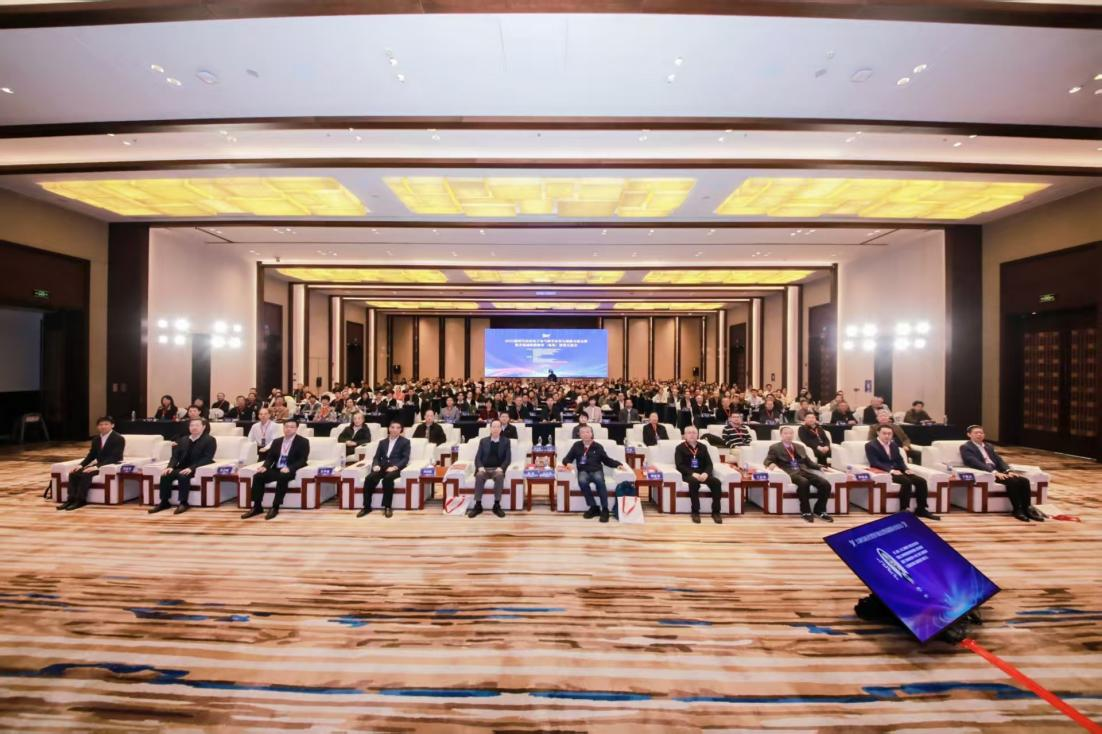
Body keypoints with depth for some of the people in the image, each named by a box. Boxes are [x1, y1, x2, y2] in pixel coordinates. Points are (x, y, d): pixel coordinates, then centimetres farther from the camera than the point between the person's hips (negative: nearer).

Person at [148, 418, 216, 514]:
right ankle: (164, 502, -8)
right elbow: (175, 456, 10)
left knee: (183, 476, -33)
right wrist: (170, 467, -12)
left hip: (197, 469, -6)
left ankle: (183, 503, -22)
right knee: (165, 475, -20)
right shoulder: (183, 440, 17)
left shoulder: (210, 440, -4)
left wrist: (191, 468, -26)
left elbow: (207, 458, -14)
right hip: (182, 467, 6)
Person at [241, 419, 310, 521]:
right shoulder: (277, 441, 16)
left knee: (282, 477, -36)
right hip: (276, 469, 6)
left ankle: (275, 508, -27)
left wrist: (289, 468, -26)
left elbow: (303, 460, -10)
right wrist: (265, 466, -8)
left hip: (290, 471, -6)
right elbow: (270, 457, 14)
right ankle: (257, 507, -12)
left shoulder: (303, 441, -2)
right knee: (258, 476, -19)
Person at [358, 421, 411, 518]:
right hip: (382, 467, 4)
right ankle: (367, 507, -15)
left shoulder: (405, 442, 9)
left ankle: (387, 507, -25)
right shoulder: (382, 442, 23)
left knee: (387, 479, -36)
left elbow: (405, 459, -2)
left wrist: (395, 467, -18)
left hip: (395, 468, -4)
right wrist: (376, 465, -8)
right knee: (369, 479, -26)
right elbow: (376, 457, 16)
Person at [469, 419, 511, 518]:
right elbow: (478, 457, 7)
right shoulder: (483, 441, 14)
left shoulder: (506, 441, 10)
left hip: (497, 469, -1)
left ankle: (497, 505, -29)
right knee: (479, 475, -33)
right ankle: (478, 505, -28)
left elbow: (508, 459, 2)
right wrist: (480, 467, -15)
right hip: (484, 468, 1)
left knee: (499, 476, -36)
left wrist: (501, 468, -17)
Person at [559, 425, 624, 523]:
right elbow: (567, 458, 13)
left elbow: (607, 460, 18)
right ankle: (594, 507, -21)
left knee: (599, 479, -37)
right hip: (583, 471, 1)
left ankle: (605, 509, -29)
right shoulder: (577, 445, 13)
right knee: (582, 481, -36)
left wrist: (618, 464, 2)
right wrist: (568, 463, -11)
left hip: (596, 471, 0)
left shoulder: (598, 447, 12)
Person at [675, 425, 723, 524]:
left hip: (703, 474, 3)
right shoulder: (680, 448, 7)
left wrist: (706, 473, -14)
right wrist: (692, 473, -21)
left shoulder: (703, 447, 19)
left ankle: (715, 512, -18)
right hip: (688, 474, -3)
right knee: (694, 482, -38)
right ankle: (695, 512, -27)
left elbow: (709, 464, 9)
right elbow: (679, 465, -5)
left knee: (716, 481, -28)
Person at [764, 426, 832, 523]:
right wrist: (772, 464, -20)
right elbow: (767, 461, 3)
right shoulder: (775, 447, 10)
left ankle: (820, 510, -1)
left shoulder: (799, 447, 25)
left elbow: (809, 462, 26)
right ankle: (806, 511, -19)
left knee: (825, 484, -19)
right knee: (804, 482, -37)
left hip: (804, 471, 5)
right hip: (790, 473, -5)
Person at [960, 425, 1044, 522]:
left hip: (998, 471, 8)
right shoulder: (965, 447, -1)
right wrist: (994, 472, -23)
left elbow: (999, 459, 15)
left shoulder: (989, 446, 25)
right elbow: (975, 463, -14)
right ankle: (1017, 510, -17)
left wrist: (1008, 471, -5)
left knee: (1024, 480, -16)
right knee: (1012, 481, -29)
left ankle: (1026, 508, -8)